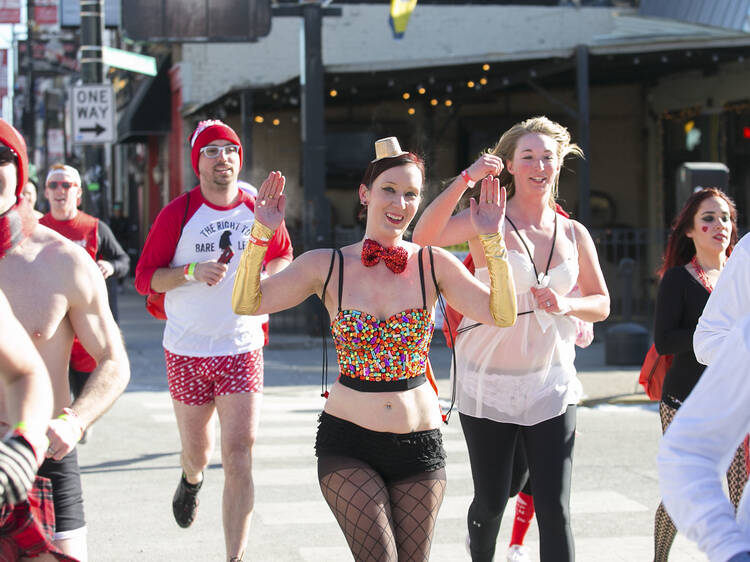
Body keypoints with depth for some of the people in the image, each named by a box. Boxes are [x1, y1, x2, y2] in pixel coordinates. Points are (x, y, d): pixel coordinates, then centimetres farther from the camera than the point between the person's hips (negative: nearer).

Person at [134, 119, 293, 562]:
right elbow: (145, 278, -4)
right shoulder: (178, 213, -5)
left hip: (242, 350, 0)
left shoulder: (259, 211, 1)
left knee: (240, 457, -11)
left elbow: (283, 255, 21)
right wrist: (192, 272, -20)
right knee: (196, 450, 14)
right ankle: (192, 479, 53)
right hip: (187, 352, 0)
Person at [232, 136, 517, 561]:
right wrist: (262, 233, -17)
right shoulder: (327, 266, -1)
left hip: (419, 445, 2)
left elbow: (503, 315, -9)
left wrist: (493, 240, -18)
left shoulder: (434, 264, 0)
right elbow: (246, 303, -7)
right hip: (348, 442, -2)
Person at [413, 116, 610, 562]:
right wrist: (466, 180, -32)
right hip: (489, 383, -2)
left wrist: (565, 305, -8)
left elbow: (601, 305, 13)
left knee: (555, 509, -5)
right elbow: (424, 236, -23)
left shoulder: (574, 234, 7)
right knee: (491, 502, 9)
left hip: (551, 384, 2)